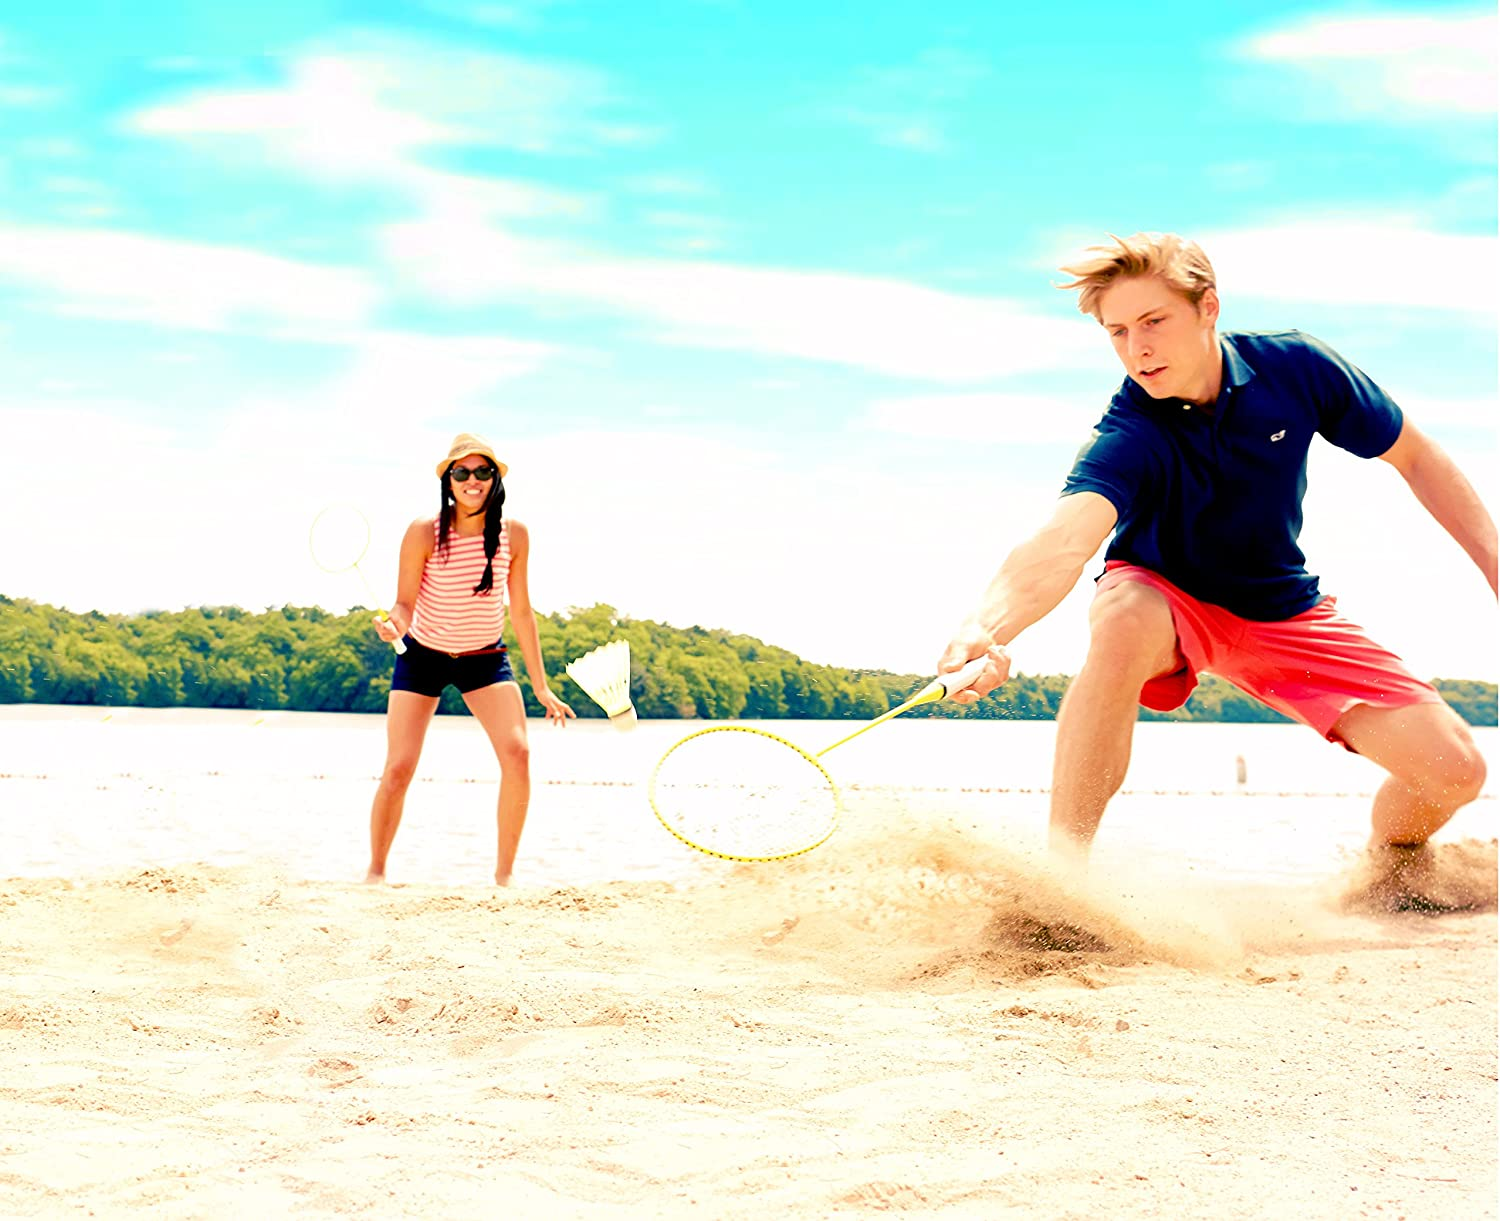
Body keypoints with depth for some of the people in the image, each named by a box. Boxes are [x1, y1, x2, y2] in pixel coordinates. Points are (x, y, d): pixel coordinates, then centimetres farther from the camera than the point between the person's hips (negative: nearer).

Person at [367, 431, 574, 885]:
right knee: (398, 768, -9)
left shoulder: (514, 534, -10)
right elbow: (405, 604, -12)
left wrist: (540, 686, 2)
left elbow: (521, 611, -1)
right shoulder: (424, 532, -18)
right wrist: (393, 625, -38)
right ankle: (375, 872, 13)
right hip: (422, 656, -1)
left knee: (517, 753, -19)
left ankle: (504, 875, -6)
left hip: (485, 657, 2)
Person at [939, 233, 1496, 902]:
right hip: (1168, 602, -3)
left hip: (1283, 613, 3)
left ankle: (1384, 874, 24)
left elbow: (1413, 454, -2)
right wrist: (986, 627, -68)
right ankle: (1062, 865, -34)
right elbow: (1064, 540, -49)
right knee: (1125, 616, -42)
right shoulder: (1127, 439, -30)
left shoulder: (1295, 367, -18)